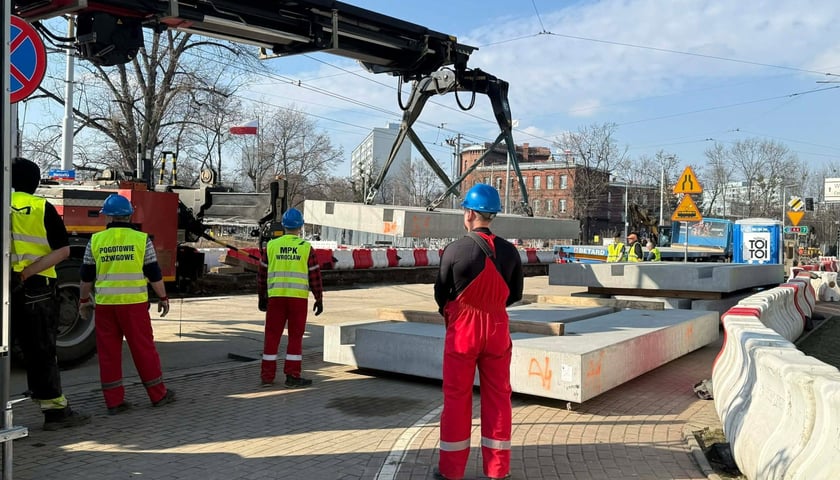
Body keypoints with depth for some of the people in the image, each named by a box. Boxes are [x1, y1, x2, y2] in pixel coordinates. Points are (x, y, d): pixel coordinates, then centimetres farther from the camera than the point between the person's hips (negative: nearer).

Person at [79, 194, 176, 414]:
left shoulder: (96, 240, 4)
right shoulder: (141, 239, -1)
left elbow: (87, 276, 9)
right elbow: (154, 273, 1)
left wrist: (84, 300, 22)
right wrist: (163, 298, 11)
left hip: (104, 304, 2)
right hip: (134, 303, -2)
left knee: (108, 352, 9)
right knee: (144, 348, 6)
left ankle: (113, 401, 12)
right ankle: (158, 395, 15)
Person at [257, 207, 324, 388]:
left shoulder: (271, 246, 5)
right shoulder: (306, 248, -1)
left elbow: (262, 274, 9)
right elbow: (315, 276, -1)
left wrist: (262, 297, 18)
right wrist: (319, 299, 7)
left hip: (276, 297, 2)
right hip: (298, 298, -2)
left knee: (272, 336, 8)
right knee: (295, 337, 4)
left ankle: (267, 376, 13)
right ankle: (292, 376, 5)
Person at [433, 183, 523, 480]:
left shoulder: (455, 249, -13)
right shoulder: (509, 251, -3)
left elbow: (441, 293, -3)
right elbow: (515, 294, 6)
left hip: (462, 330, -3)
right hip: (497, 330, 3)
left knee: (457, 398, 7)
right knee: (498, 397, 11)